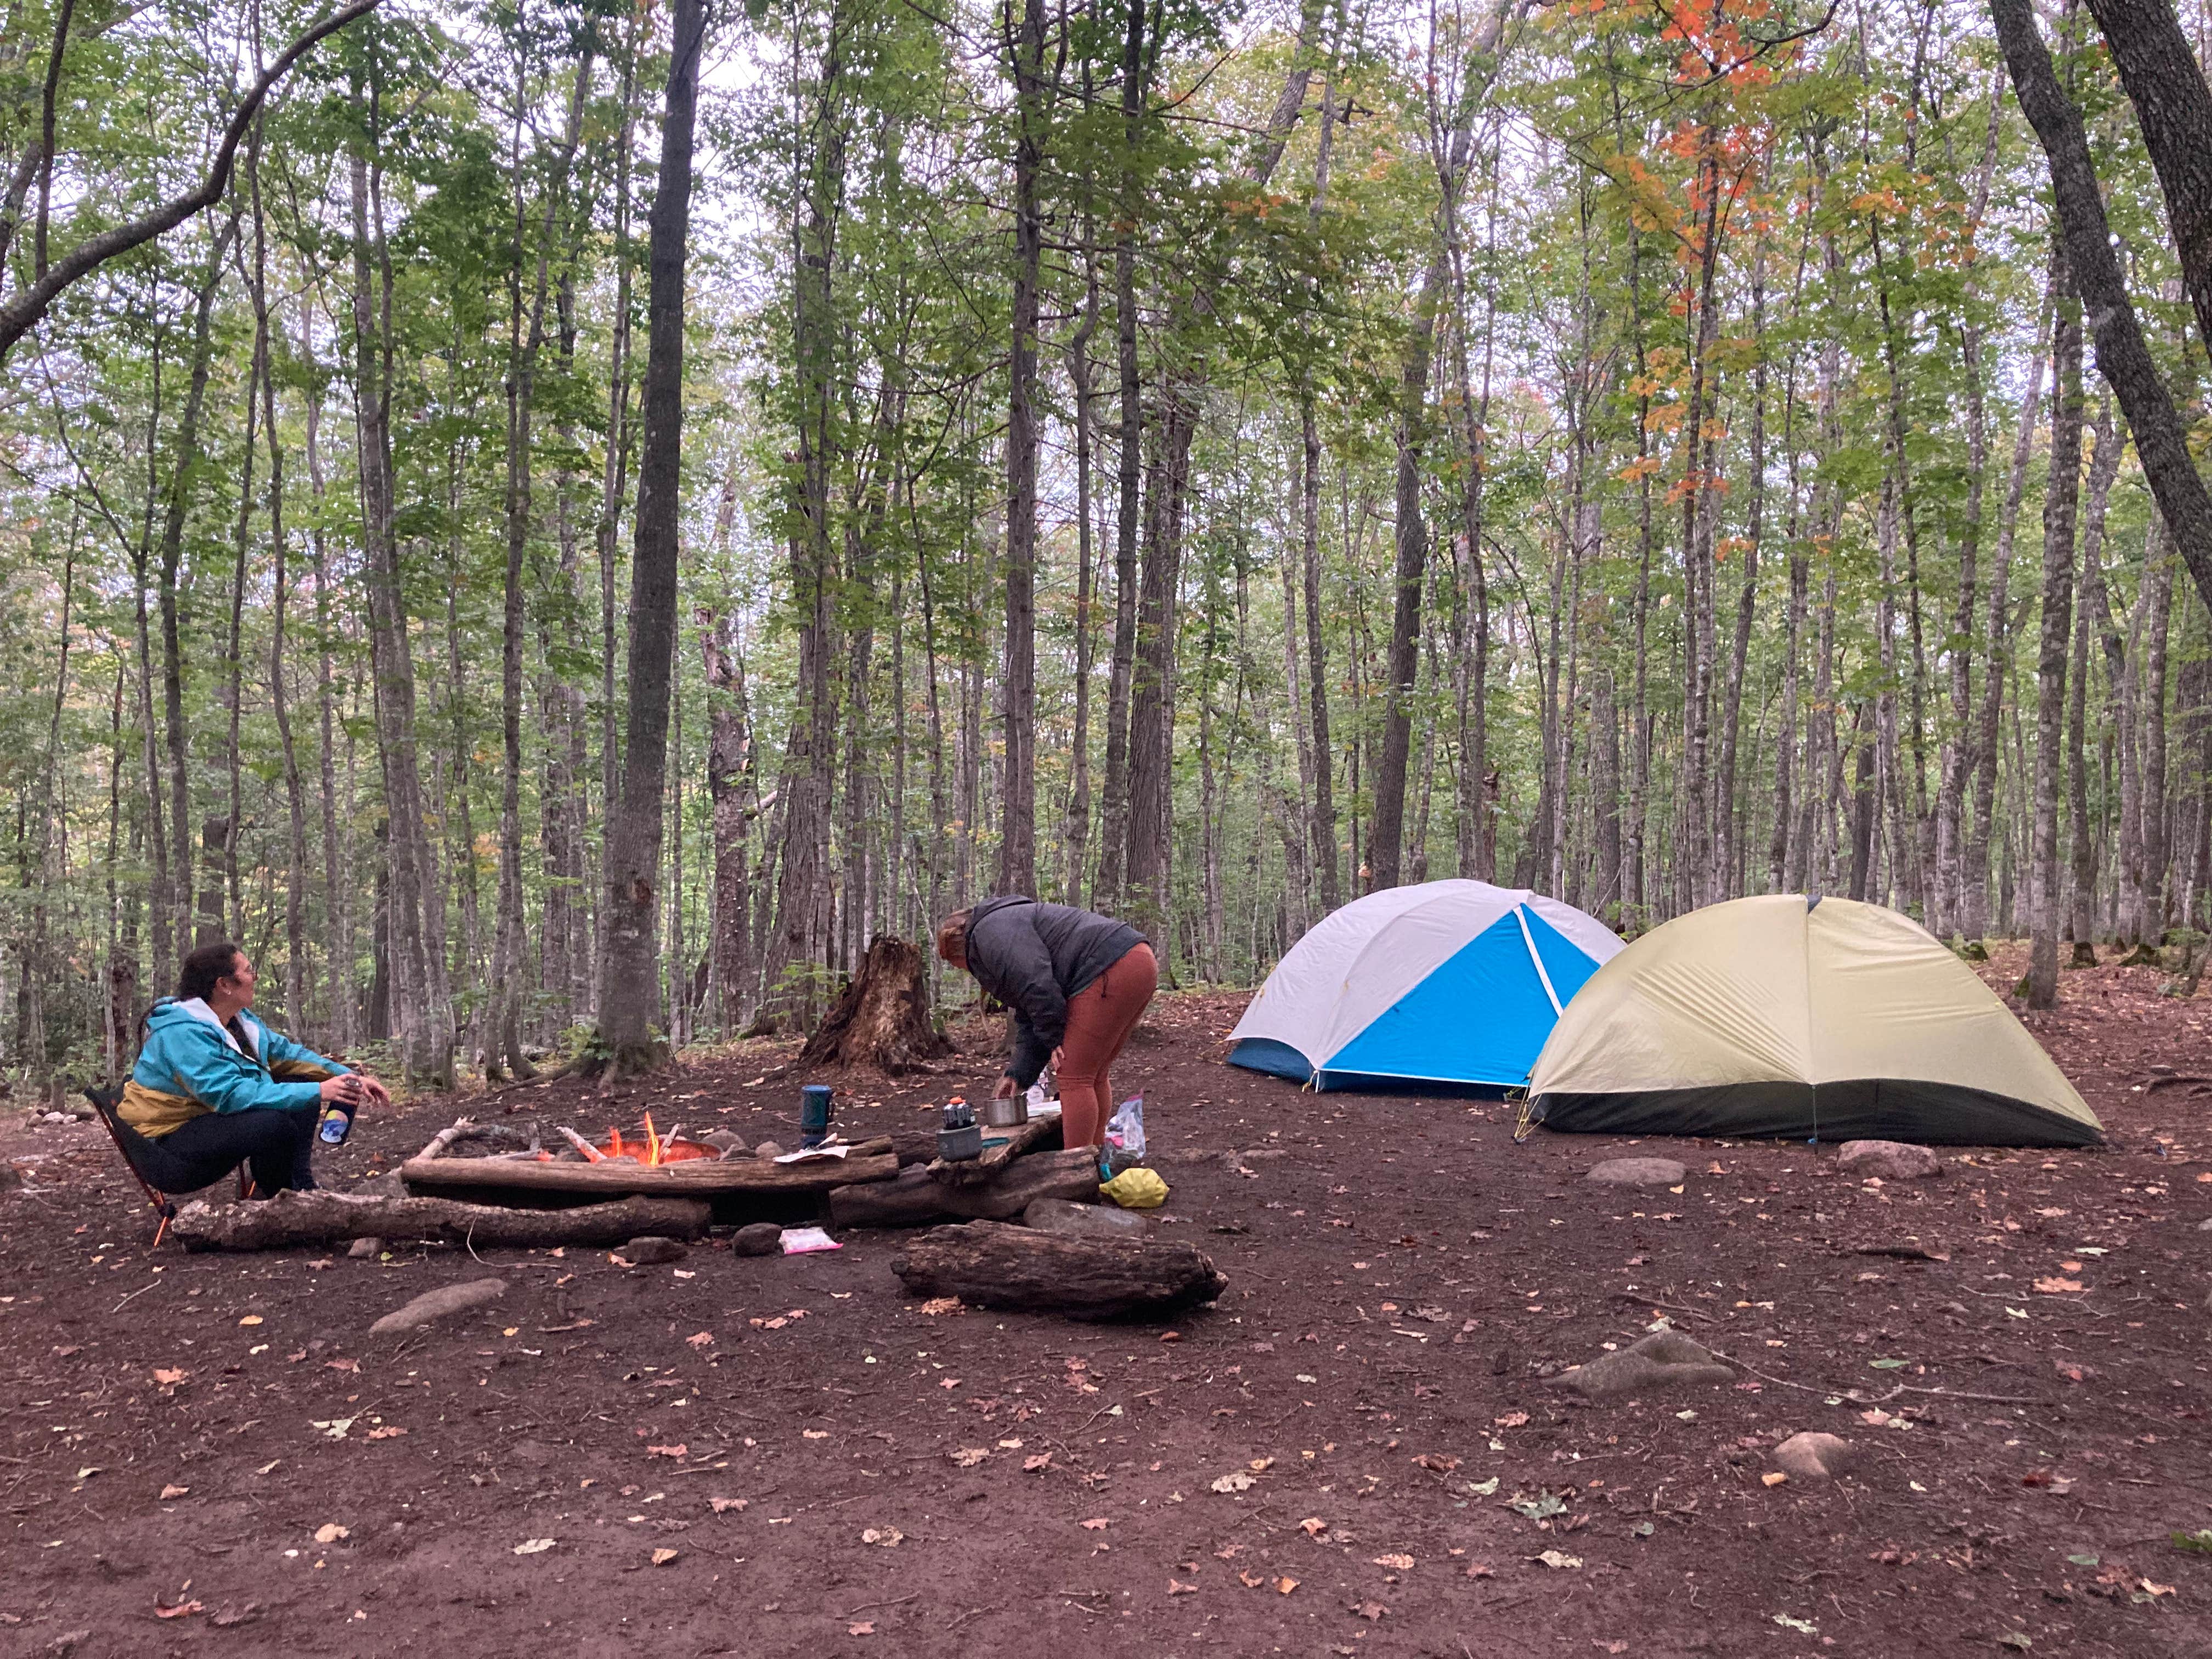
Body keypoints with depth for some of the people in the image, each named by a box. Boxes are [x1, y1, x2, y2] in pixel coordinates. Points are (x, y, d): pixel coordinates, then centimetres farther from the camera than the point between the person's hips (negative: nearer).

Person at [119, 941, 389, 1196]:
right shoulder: (182, 1033, -25)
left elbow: (288, 1053, 13)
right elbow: (230, 1094, -34)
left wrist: (350, 1076, 0)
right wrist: (318, 1091, -36)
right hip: (167, 1155, -10)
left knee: (301, 1084, 3)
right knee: (272, 1121, -33)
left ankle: (299, 1186, -1)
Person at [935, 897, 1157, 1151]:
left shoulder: (991, 932, -1)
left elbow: (1037, 985, -16)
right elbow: (1029, 1022, 29)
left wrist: (1055, 1039, -6)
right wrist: (1019, 1074, 24)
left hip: (1112, 970, -11)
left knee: (1075, 1078, -5)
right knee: (1093, 1075, 18)